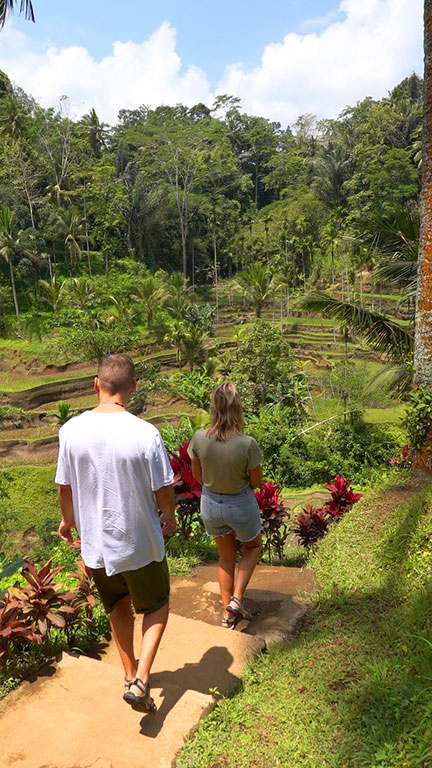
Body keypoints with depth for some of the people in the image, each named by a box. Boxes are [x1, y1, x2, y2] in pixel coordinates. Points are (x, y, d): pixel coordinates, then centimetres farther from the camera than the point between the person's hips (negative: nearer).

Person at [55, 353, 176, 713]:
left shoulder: (71, 430, -14)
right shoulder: (146, 434, -24)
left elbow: (65, 485, -2)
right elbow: (163, 490, -14)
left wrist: (68, 519, 18)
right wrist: (169, 516, 8)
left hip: (94, 542, 4)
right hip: (140, 542, -3)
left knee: (118, 608, 28)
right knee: (157, 607, 23)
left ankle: (130, 673, 45)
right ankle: (140, 681, 13)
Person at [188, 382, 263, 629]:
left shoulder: (199, 438, -20)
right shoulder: (247, 444, -28)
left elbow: (198, 475, -4)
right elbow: (256, 481, -13)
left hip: (210, 504, 3)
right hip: (240, 505, -3)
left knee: (226, 556, 26)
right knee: (253, 546, 29)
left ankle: (228, 613, 38)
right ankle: (237, 598, 18)